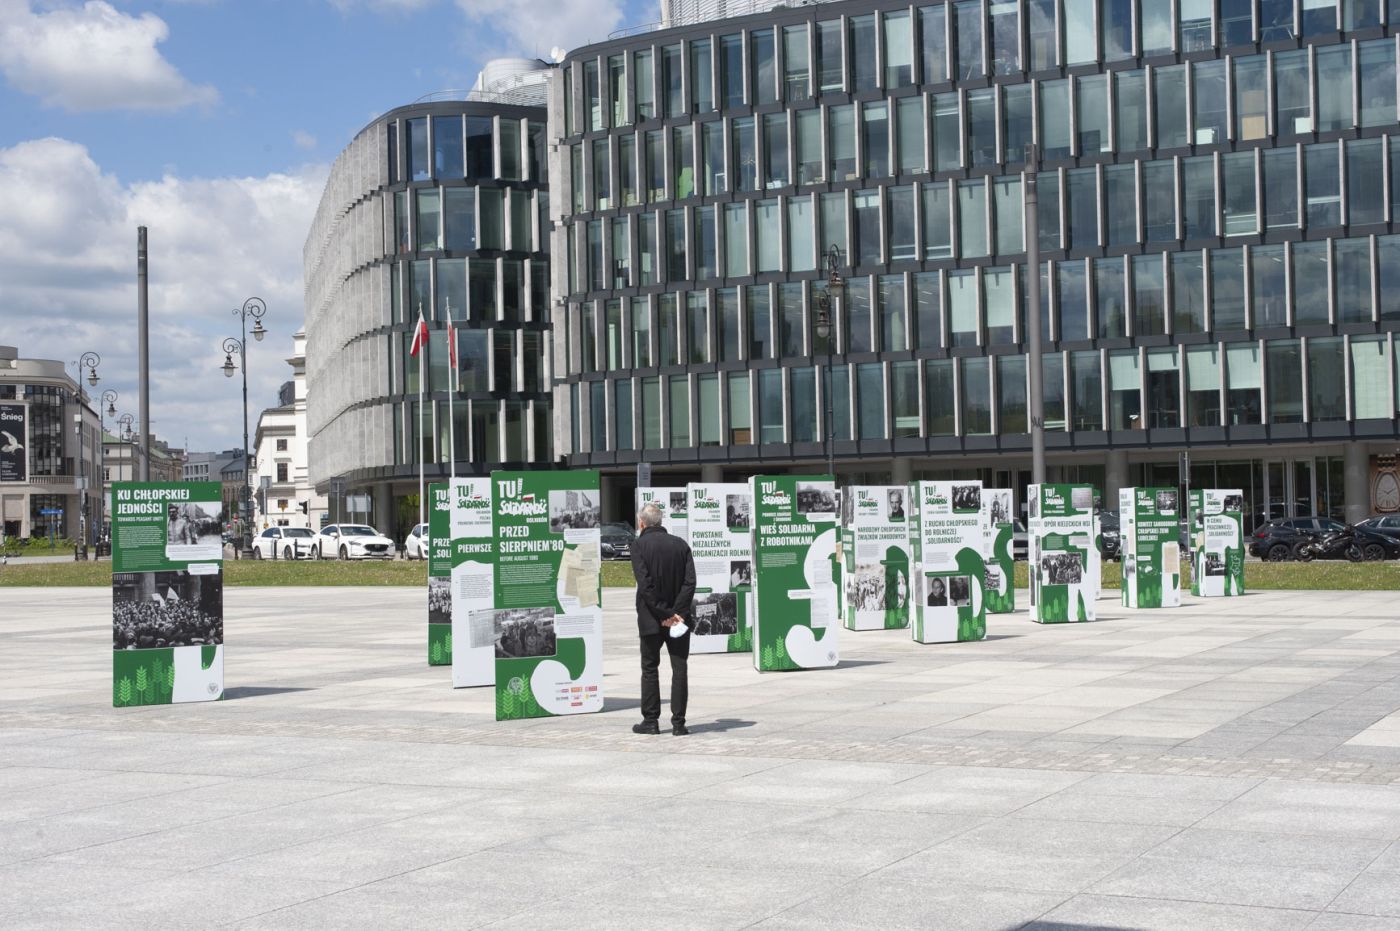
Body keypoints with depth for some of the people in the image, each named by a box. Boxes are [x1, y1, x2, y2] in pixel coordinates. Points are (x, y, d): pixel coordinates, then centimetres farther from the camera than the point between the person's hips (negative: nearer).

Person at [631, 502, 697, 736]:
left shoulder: (640, 546, -6)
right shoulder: (681, 544, 4)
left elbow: (645, 585, -15)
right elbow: (690, 582, -5)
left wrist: (663, 615, -12)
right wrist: (677, 612, -9)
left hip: (651, 618, -2)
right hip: (679, 618, 2)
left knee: (650, 668, 9)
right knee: (679, 668, 4)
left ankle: (650, 721, 11)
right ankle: (678, 722, 2)